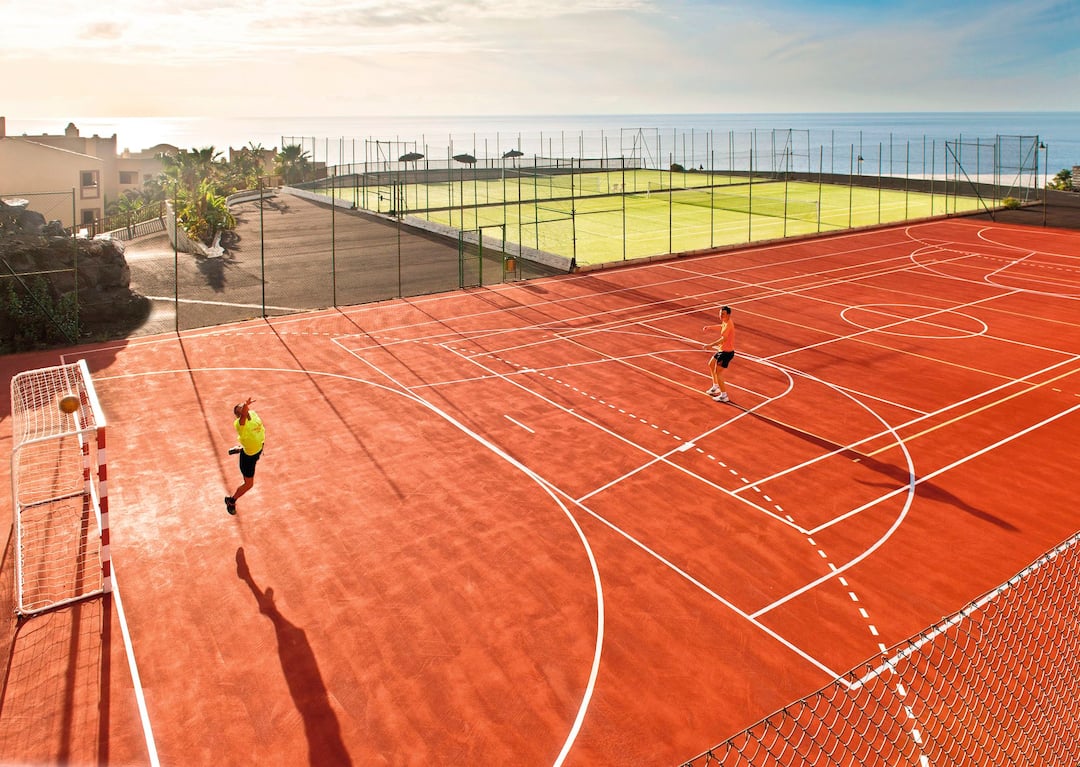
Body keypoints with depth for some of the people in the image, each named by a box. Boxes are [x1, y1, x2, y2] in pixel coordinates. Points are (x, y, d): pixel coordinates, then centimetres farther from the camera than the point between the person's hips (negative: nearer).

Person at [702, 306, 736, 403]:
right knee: (711, 365, 26)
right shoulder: (725, 322, 4)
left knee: (718, 373, -7)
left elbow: (723, 339, -40)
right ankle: (715, 387, 40)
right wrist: (710, 327, 34)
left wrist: (711, 345, -44)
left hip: (726, 352, -10)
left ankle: (724, 396, 1)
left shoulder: (728, 325, -26)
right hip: (722, 350, 10)